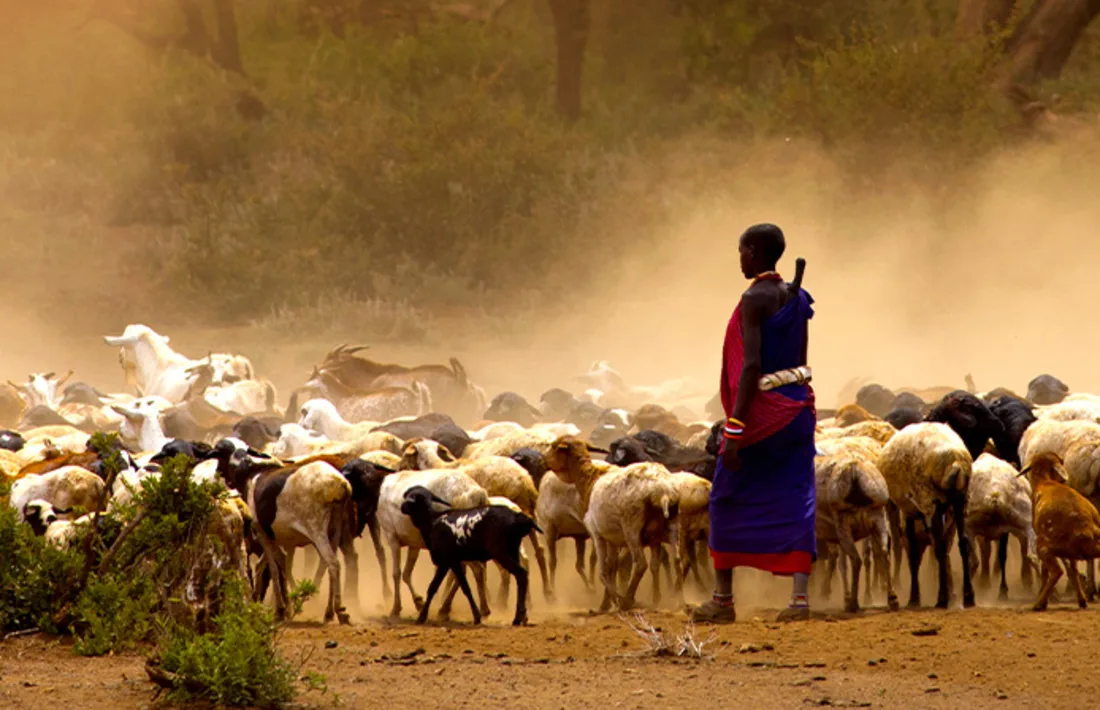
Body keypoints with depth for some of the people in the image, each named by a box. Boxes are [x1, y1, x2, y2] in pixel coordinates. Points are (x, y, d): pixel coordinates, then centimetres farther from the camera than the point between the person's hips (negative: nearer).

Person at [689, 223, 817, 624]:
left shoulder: (754, 300, -15)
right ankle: (800, 597, -6)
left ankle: (722, 600, 11)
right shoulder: (796, 299, 10)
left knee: (727, 501, 7)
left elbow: (751, 366, -20)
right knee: (794, 501, 4)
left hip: (761, 410, -7)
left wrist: (734, 429, -21)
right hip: (798, 405, 7)